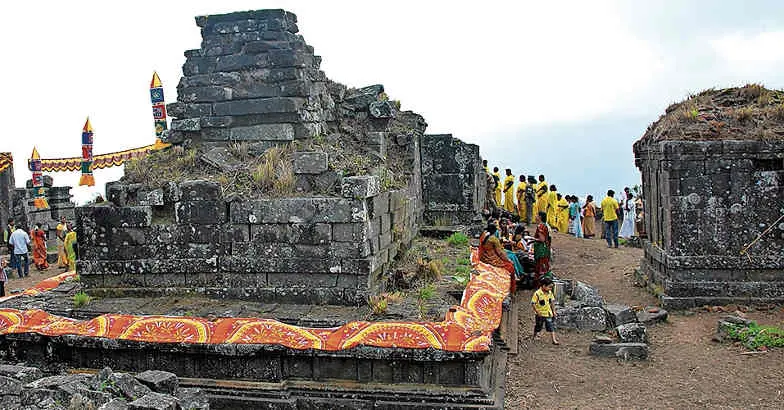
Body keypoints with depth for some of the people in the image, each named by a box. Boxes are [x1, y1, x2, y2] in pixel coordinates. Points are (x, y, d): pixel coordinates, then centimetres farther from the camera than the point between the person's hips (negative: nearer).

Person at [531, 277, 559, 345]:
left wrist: (553, 311, 11)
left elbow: (552, 302, 10)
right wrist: (537, 312, -20)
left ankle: (554, 340, 2)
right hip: (540, 314, -4)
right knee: (538, 326, 13)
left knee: (551, 326, 0)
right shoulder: (537, 293, -20)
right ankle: (535, 336, 37)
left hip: (548, 313, 4)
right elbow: (533, 303, -17)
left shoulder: (550, 293, -1)